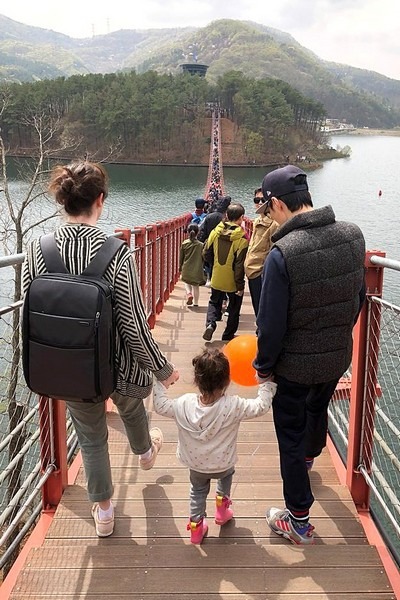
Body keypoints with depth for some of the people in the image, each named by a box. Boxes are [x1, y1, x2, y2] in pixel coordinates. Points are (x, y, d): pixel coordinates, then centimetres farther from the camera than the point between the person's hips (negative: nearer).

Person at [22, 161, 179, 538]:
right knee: (131, 408, 33)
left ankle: (103, 511, 42)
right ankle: (145, 451, 66)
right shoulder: (114, 253, -26)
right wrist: (162, 369, -6)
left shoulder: (37, 250, -16)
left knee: (91, 437, 24)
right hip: (117, 366, -1)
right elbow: (134, 325, -22)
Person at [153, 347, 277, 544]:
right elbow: (261, 406, -20)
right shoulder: (233, 406, -31)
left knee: (198, 489, 30)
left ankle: (196, 525, 37)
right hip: (222, 465, -1)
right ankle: (221, 509, 41)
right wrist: (268, 382, -9)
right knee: (227, 473, 35)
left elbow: (161, 406, -8)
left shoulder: (184, 404, -24)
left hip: (195, 465, 1)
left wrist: (158, 383, 6)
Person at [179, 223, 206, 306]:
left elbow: (181, 257, 2)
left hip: (186, 269, 1)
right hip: (197, 269, -1)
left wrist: (180, 267, 16)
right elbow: (203, 258, -2)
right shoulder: (201, 245, -10)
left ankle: (189, 293, -2)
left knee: (187, 282, 24)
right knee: (196, 286, 12)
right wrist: (201, 266, 16)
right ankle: (195, 303, 17)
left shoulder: (184, 244, -6)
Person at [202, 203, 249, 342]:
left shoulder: (215, 232, -7)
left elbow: (206, 253, 2)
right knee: (234, 308, 16)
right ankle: (228, 335, 24)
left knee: (214, 302, 23)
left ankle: (210, 323, -1)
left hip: (217, 278, 3)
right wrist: (240, 285, -12)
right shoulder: (241, 239, -19)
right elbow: (240, 265, -19)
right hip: (233, 281, -3)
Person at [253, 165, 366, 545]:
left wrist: (263, 365, -4)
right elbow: (359, 296, 4)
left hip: (296, 365, -6)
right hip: (339, 357, 6)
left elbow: (272, 323, -21)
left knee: (291, 437, 12)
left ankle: (298, 521, 24)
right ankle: (310, 457, 62)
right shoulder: (353, 236, -9)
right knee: (318, 408, 33)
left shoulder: (283, 253, -28)